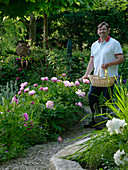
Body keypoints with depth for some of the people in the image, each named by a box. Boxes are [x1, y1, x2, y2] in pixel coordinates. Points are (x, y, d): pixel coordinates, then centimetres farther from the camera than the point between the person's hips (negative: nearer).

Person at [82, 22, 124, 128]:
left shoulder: (114, 43, -3)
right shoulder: (94, 45, 16)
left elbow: (121, 58, -8)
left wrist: (108, 64, -20)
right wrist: (86, 74, 9)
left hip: (109, 78, -6)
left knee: (107, 100, -2)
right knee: (92, 97, 6)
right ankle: (95, 120, 19)